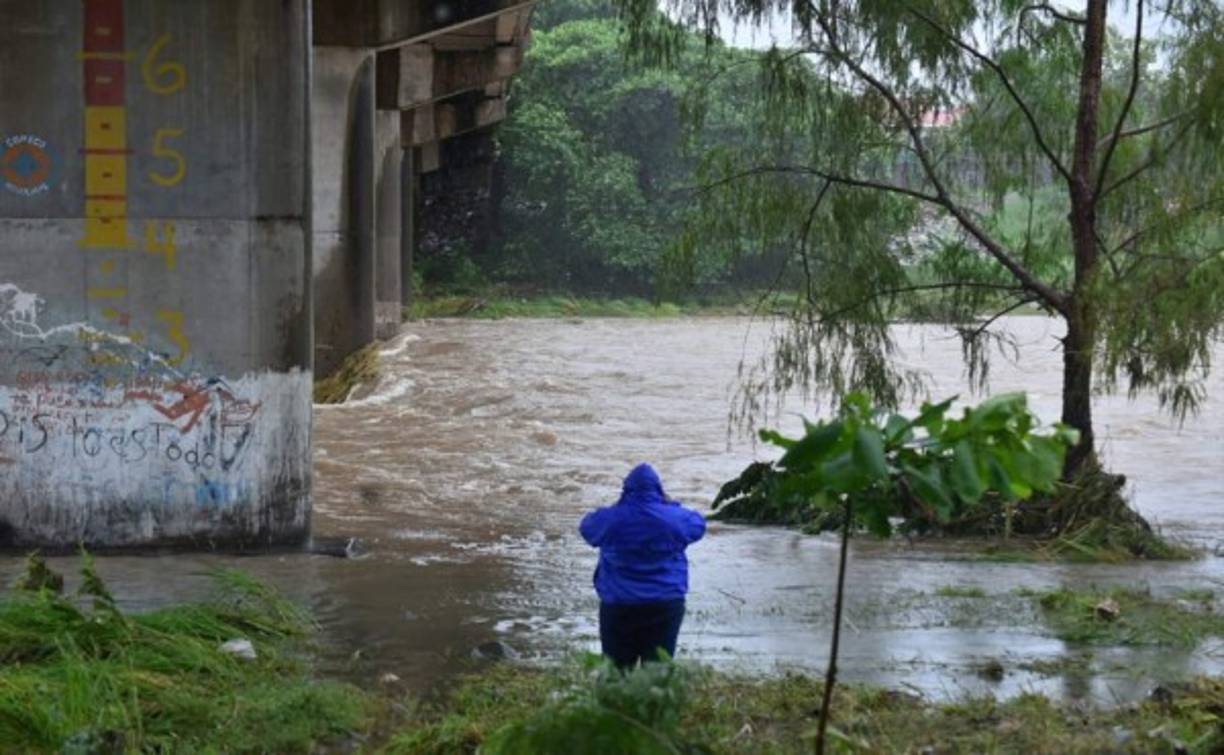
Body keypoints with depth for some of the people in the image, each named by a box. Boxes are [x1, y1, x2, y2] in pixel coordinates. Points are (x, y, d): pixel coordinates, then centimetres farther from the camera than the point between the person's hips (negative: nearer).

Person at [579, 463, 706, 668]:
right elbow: (698, 524, 17)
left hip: (618, 606, 0)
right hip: (666, 605, 0)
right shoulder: (673, 519, -4)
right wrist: (671, 505, 24)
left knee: (616, 669, 8)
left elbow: (587, 527, 16)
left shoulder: (611, 519, -5)